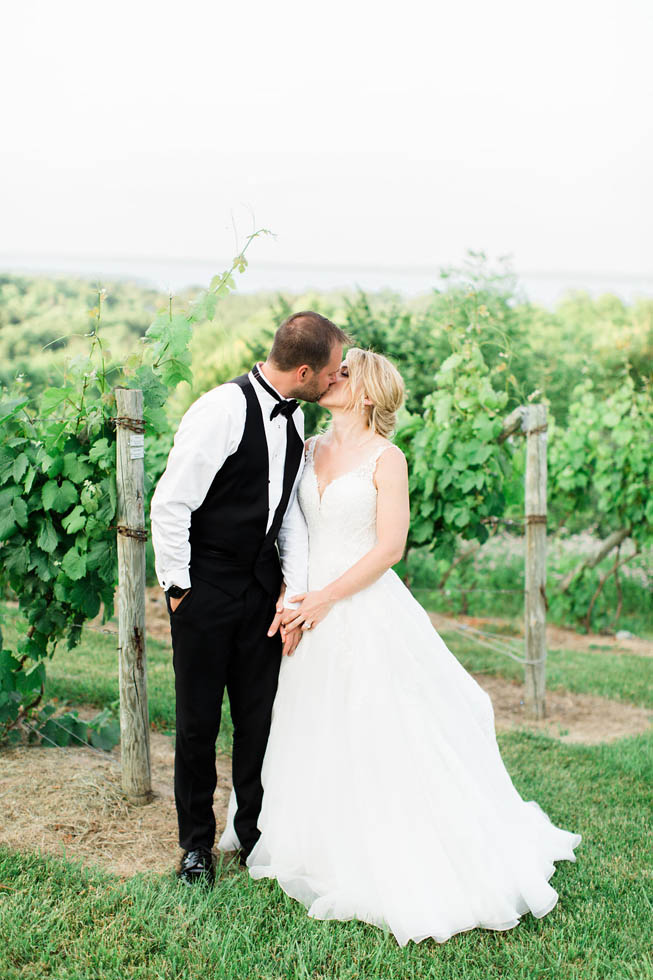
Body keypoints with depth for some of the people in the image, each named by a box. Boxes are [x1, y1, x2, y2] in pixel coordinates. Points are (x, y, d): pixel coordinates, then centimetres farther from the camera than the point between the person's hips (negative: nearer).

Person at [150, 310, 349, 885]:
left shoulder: (294, 417, 5)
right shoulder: (221, 411, -19)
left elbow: (291, 506, 7)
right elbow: (171, 503, -16)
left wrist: (294, 588, -2)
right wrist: (178, 587, -10)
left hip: (263, 587, 6)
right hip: (206, 586, -6)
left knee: (259, 718, 12)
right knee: (199, 722, 6)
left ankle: (256, 835, 29)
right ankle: (197, 843, 24)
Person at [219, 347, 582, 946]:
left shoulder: (385, 458, -7)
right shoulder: (309, 450, 10)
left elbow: (390, 547, -12)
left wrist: (325, 599, -15)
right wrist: (287, 596, -2)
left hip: (364, 613, -6)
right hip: (312, 611, 6)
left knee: (374, 738, -2)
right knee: (313, 738, 13)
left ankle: (391, 866, 11)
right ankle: (323, 847, 29)